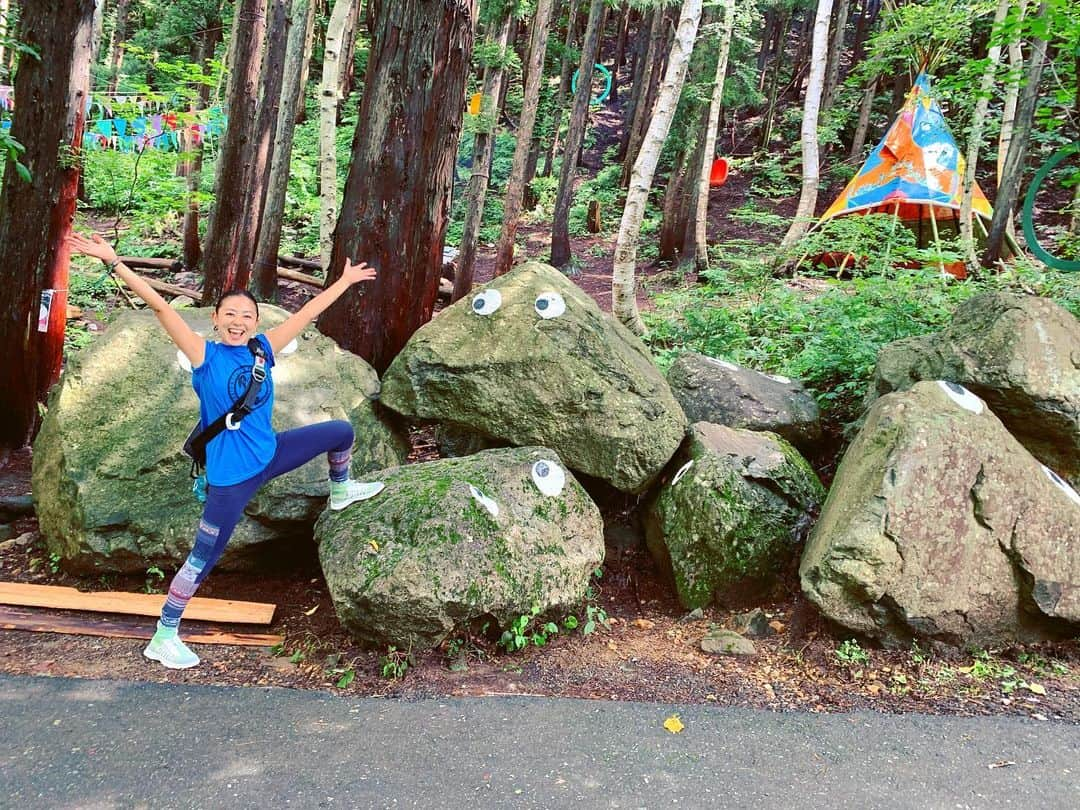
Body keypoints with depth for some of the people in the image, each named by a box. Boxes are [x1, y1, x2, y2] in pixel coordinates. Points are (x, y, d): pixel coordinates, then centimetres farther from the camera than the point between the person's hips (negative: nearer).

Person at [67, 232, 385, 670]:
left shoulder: (263, 349, -2)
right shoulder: (204, 355, -15)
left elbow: (307, 313, 6)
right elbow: (160, 306, -23)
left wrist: (345, 280, 15)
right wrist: (113, 261, -29)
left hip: (271, 453, 6)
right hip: (231, 477, -6)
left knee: (341, 431, 13)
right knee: (202, 559, 0)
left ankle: (340, 491, 42)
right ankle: (163, 638, 16)